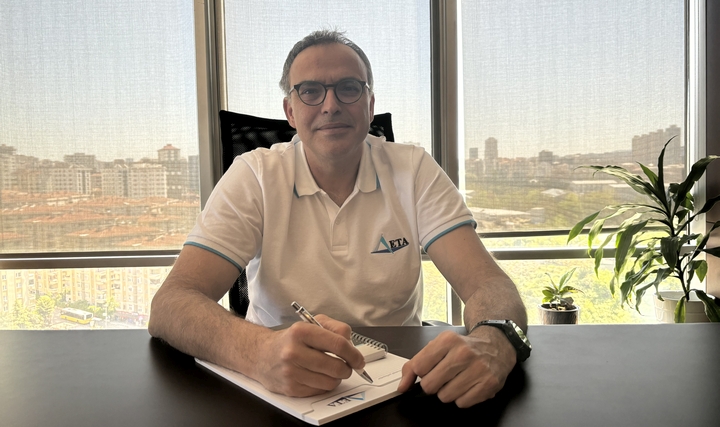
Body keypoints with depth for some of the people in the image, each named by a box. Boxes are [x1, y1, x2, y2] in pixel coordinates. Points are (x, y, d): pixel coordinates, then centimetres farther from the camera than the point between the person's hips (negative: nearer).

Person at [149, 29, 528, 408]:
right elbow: (170, 305, -18)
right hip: (282, 390, -1)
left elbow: (488, 285, -13)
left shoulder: (414, 171, -5)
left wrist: (491, 344, -37)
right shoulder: (254, 177, -9)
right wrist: (258, 351, -39)